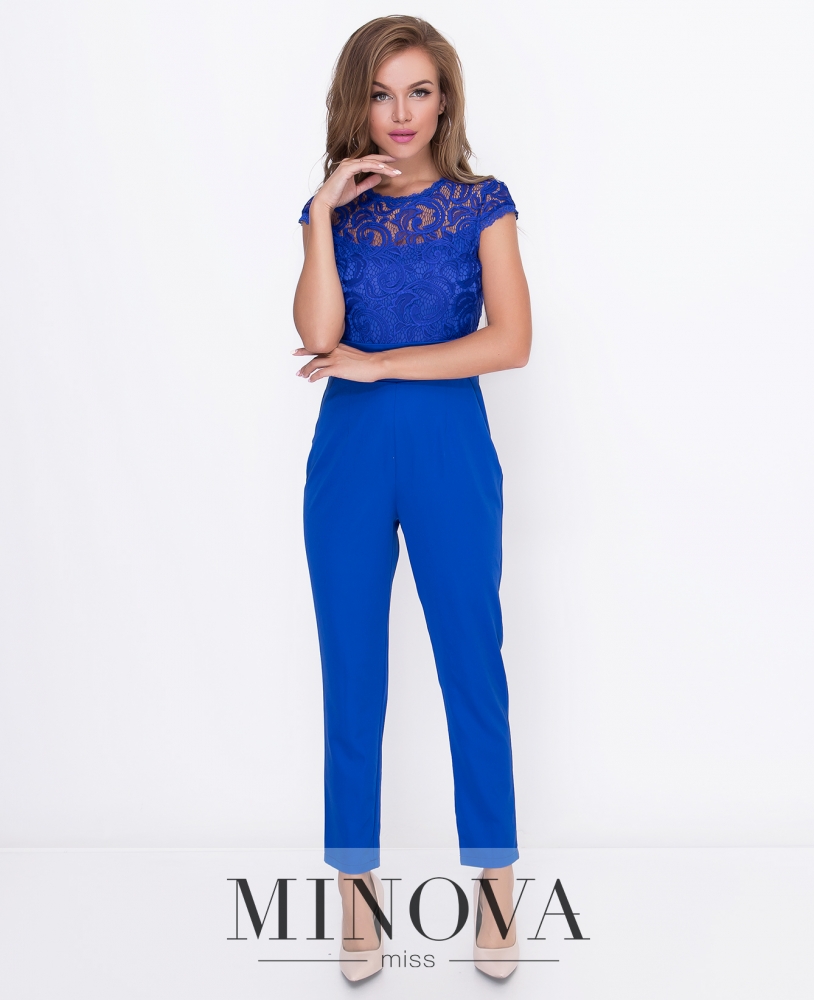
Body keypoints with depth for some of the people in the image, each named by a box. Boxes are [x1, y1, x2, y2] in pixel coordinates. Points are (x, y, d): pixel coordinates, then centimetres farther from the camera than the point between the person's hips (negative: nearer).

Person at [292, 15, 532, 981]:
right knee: (352, 679, 7)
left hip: (452, 453, -2)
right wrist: (325, 215, -12)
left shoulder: (481, 204, 1)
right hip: (349, 457, 2)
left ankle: (495, 883, 19)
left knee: (473, 668, 4)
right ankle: (358, 888, 20)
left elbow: (510, 341, -11)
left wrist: (376, 364, -11)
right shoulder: (335, 208, 7)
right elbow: (319, 338, -8)